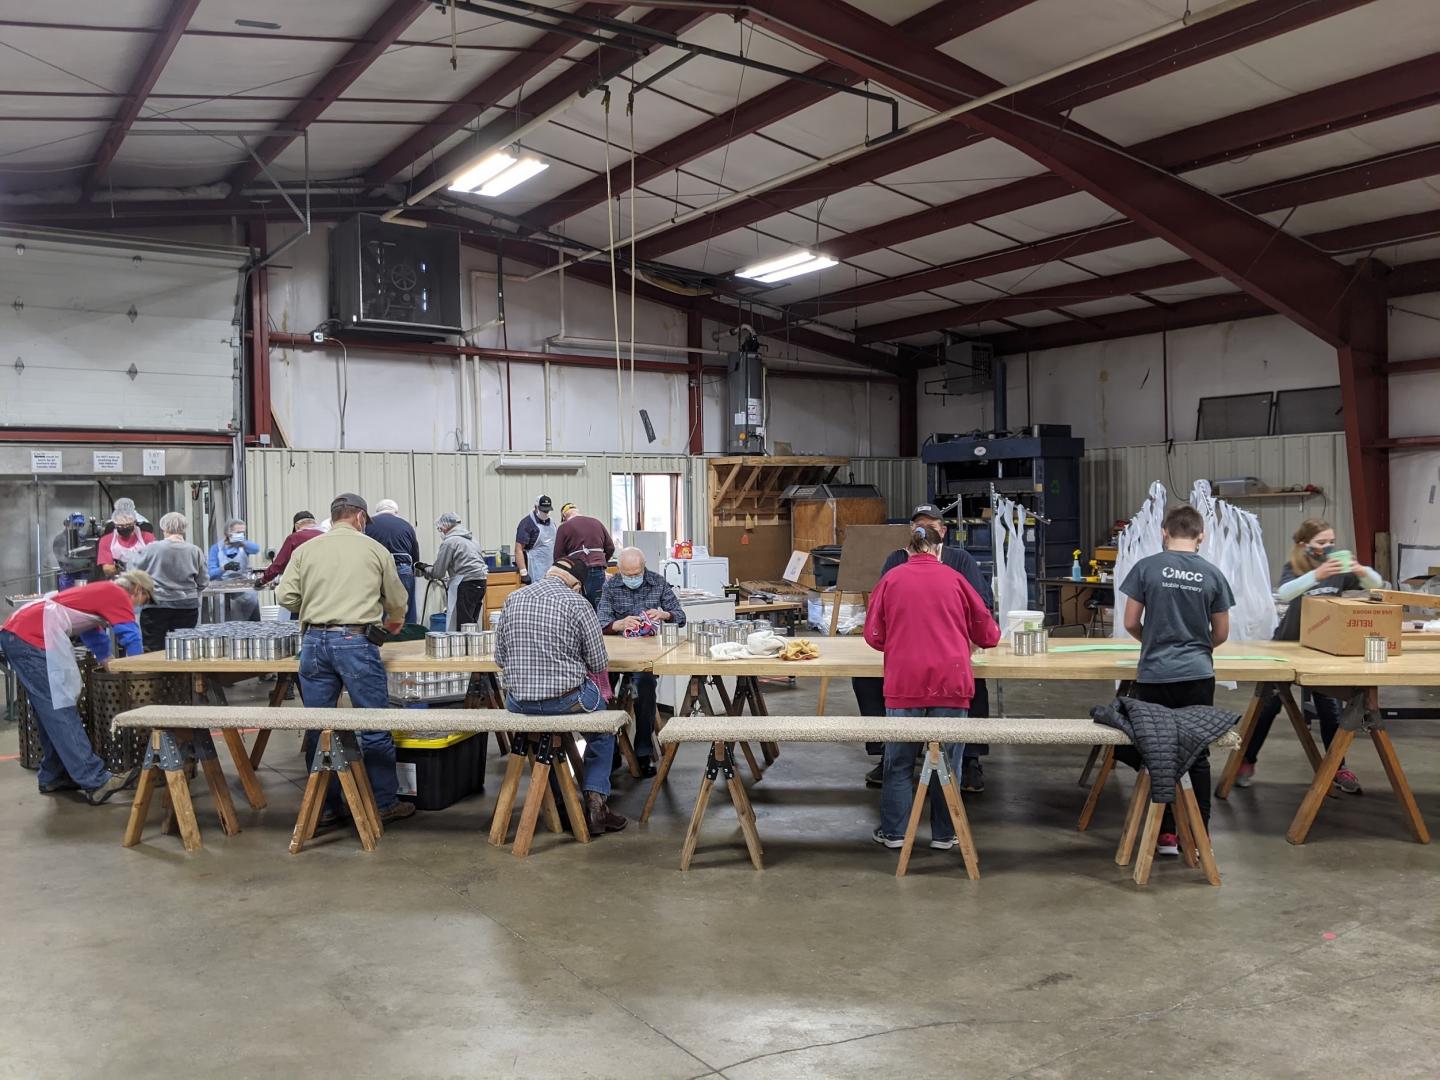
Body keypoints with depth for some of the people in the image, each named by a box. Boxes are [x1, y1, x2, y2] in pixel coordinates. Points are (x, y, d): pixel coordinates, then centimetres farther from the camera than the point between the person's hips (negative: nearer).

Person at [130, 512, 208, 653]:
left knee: (153, 650, 2)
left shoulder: (153, 548, -5)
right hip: (187, 606, 1)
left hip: (157, 605, -1)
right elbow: (203, 582, 3)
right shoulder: (195, 551, -3)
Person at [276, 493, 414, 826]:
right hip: (356, 641, -3)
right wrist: (394, 622, 36)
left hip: (314, 641, 3)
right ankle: (384, 804, 12)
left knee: (318, 728, 11)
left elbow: (285, 597, 5)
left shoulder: (305, 550, 9)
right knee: (374, 726, 6)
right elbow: (397, 600, 14)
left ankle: (324, 807, 18)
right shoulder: (374, 549, 6)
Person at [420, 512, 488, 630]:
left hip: (466, 585, -9)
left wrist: (424, 569, 16)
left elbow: (438, 572, -5)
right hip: (480, 582, 9)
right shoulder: (471, 538, 20)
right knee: (472, 623, 10)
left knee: (461, 625, -8)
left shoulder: (449, 542, -6)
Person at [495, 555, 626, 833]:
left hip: (518, 703, 4)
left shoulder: (513, 600, 2)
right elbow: (599, 665, -6)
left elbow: (500, 658, 6)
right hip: (567, 699, -3)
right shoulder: (578, 604, -10)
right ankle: (595, 802, 17)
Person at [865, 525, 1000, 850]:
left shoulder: (891, 579, 4)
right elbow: (988, 634, 12)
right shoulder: (953, 579, 5)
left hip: (904, 682, 0)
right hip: (950, 681, 0)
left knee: (899, 761, 12)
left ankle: (893, 832, 18)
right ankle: (944, 834, 17)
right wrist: (968, 642, 33)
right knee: (946, 761, 11)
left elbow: (874, 636, 8)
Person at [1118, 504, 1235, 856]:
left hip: (1154, 676, -2)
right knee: (1197, 757, 10)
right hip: (1198, 676, 2)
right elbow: (1221, 634, 7)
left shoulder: (1146, 567, -4)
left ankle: (1166, 834, 10)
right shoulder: (1212, 574, 2)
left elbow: (1131, 623, -2)